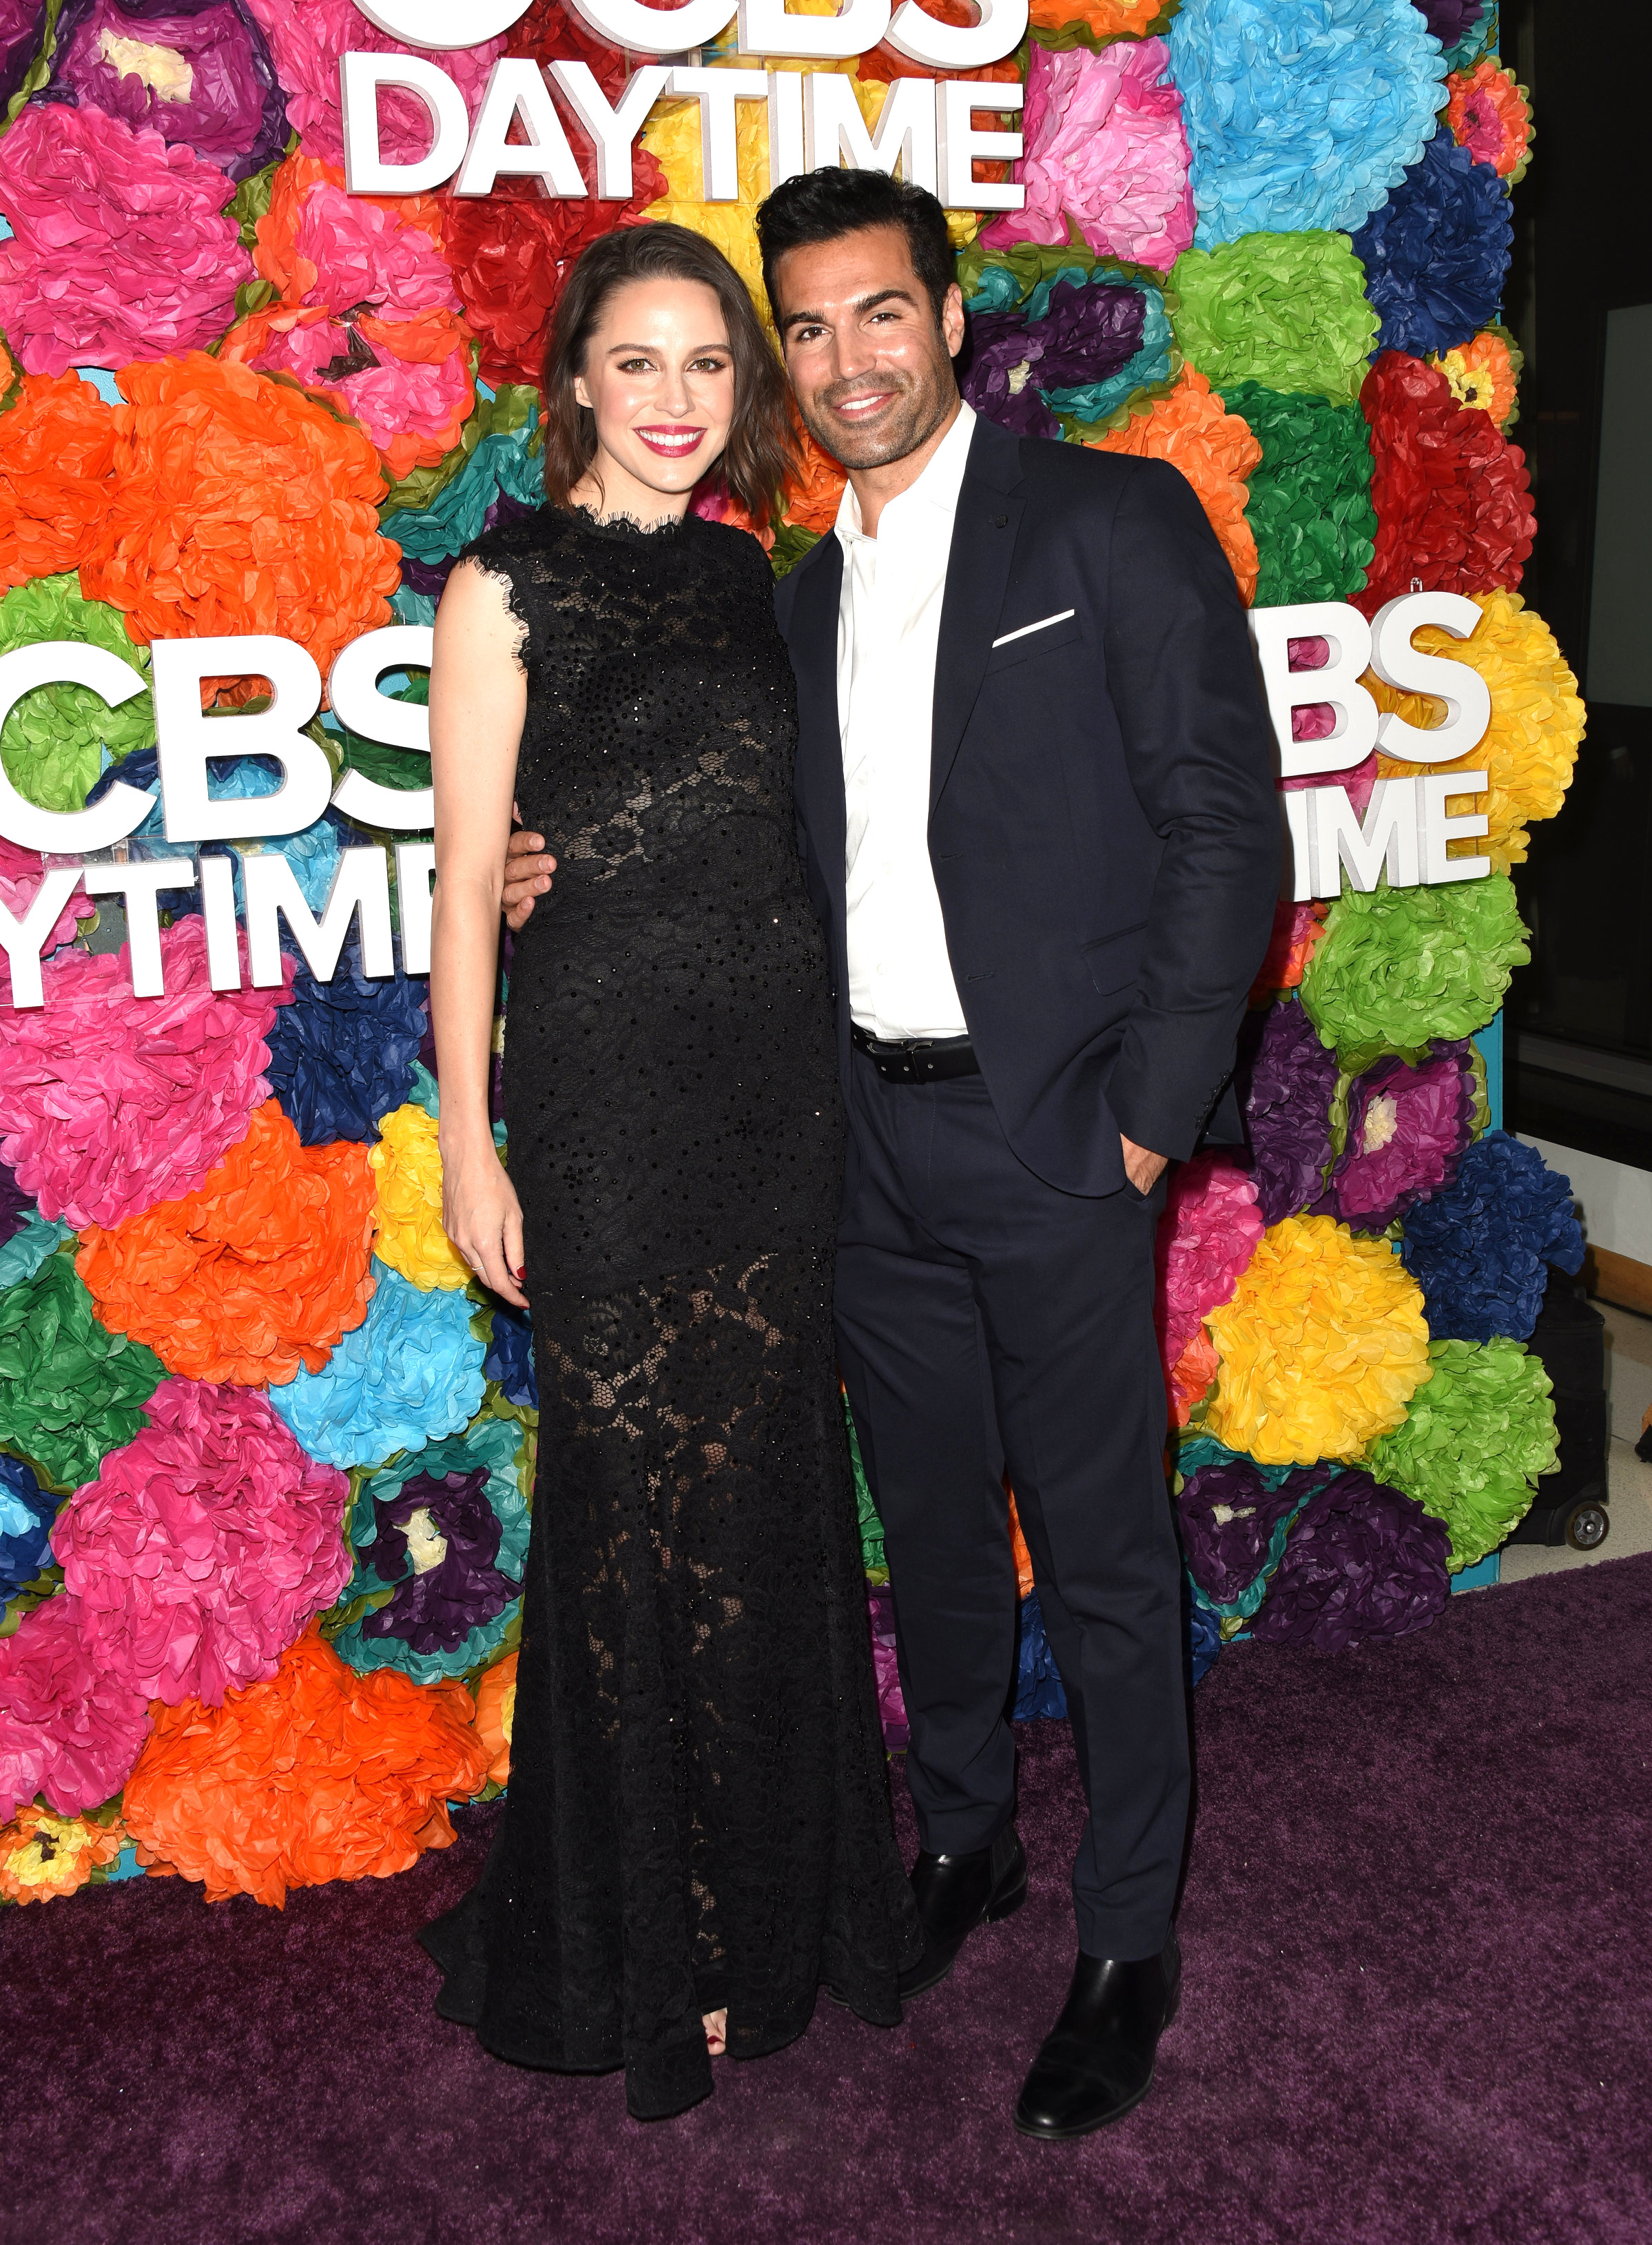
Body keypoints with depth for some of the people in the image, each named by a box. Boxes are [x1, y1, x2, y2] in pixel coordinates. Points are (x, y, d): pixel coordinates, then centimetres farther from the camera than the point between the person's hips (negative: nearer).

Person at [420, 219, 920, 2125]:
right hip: (607, 1080, -5)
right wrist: (467, 1143, -9)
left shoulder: (746, 573, 13)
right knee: (636, 1489, 4)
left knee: (768, 1474, 12)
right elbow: (465, 879, -5)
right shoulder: (508, 586, -3)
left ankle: (784, 1889, 31)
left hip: (780, 1072, 5)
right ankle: (641, 1949, 23)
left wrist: (835, 1056, 12)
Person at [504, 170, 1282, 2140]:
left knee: (1101, 1550, 4)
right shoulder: (803, 596, 14)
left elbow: (1223, 822, -8)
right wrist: (568, 883, 0)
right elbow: (799, 865, 15)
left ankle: (1127, 1942, 22)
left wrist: (1153, 1110, -13)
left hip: (1050, 1130, -5)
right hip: (872, 1134, 6)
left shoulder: (1112, 521, -4)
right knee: (930, 1516, 18)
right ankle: (961, 1843, 38)